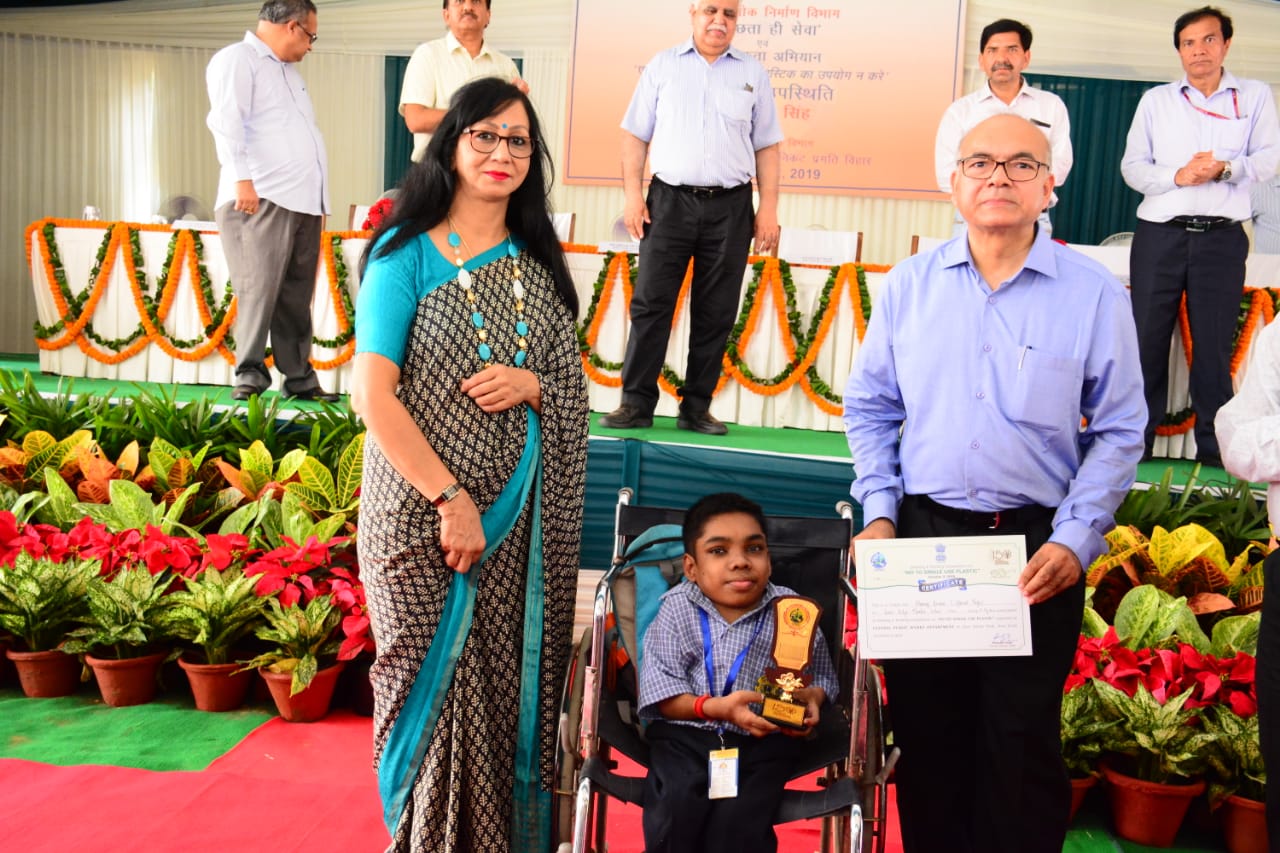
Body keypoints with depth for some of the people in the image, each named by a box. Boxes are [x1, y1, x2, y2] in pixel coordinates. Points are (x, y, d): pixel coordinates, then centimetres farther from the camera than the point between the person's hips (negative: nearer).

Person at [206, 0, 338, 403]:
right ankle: (250, 373, -5)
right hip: (262, 200, -8)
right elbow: (227, 122, -12)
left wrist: (320, 199, 21)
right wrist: (242, 178, -21)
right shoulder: (237, 59, 0)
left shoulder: (288, 71, 27)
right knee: (258, 290, -11)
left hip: (303, 202, 8)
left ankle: (299, 377, 11)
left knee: (296, 296, 7)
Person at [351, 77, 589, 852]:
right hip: (422, 514, -4)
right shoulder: (407, 254, -4)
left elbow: (575, 386, 15)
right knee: (437, 687, 1)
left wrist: (531, 385, -7)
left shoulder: (538, 263, 11)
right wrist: (450, 498, -15)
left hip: (519, 517, 4)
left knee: (514, 688, 8)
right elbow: (373, 393, -11)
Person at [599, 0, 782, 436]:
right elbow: (636, 135, 6)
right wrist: (632, 194, -3)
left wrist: (769, 207, 1)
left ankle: (697, 407, 11)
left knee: (716, 314, 3)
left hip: (730, 207, 1)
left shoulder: (753, 73, 11)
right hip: (670, 200, -1)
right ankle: (636, 402, 2)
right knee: (650, 303, -4)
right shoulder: (662, 66, 9)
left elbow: (766, 146, 9)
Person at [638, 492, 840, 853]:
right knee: (675, 818, -25)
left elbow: (822, 676, 8)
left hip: (763, 741, 0)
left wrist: (811, 697, -16)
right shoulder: (677, 608, -2)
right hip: (686, 734, 0)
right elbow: (660, 691, -7)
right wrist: (715, 707, -22)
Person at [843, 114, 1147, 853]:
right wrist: (879, 512, -1)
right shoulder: (910, 284, 3)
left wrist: (1074, 540, -10)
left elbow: (1119, 433, 0)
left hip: (1037, 549, -2)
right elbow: (870, 408, 9)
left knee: (1021, 746, 7)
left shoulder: (1095, 294, -3)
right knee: (924, 736, 13)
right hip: (920, 538, 2)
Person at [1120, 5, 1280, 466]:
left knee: (1214, 344, 1)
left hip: (1222, 238, 0)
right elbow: (1132, 166, 5)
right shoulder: (1155, 100, 13)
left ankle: (1214, 452, 8)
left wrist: (1226, 168, -17)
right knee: (1147, 339, 1)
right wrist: (1177, 176, -13)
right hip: (1159, 235, 1)